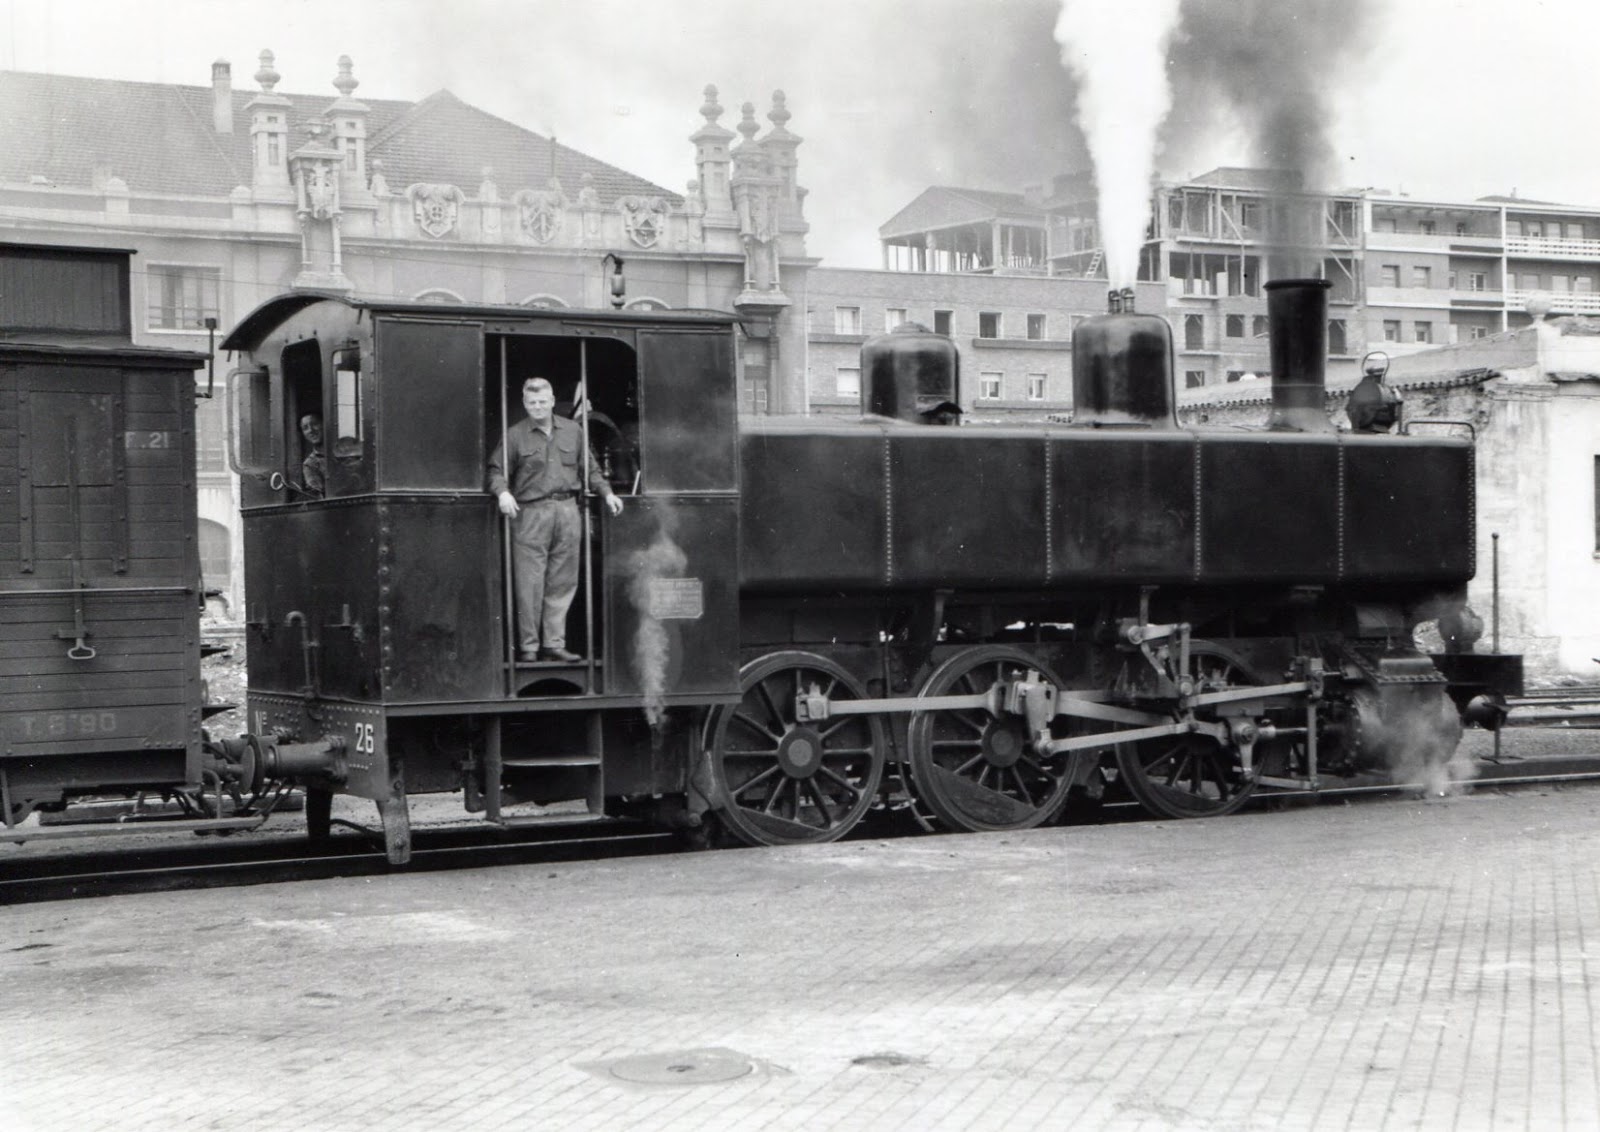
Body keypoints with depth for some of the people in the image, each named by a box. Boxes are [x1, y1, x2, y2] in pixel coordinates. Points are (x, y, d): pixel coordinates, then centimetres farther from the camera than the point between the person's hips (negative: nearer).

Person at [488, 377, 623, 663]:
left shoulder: (573, 432, 13)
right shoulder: (515, 435, 3)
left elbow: (590, 469, 19)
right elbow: (497, 470, 2)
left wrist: (606, 493, 7)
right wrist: (503, 492, -17)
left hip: (567, 511, 3)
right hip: (530, 513, -3)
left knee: (562, 583, 4)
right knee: (530, 583, -5)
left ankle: (554, 643, 9)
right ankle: (528, 647, 1)